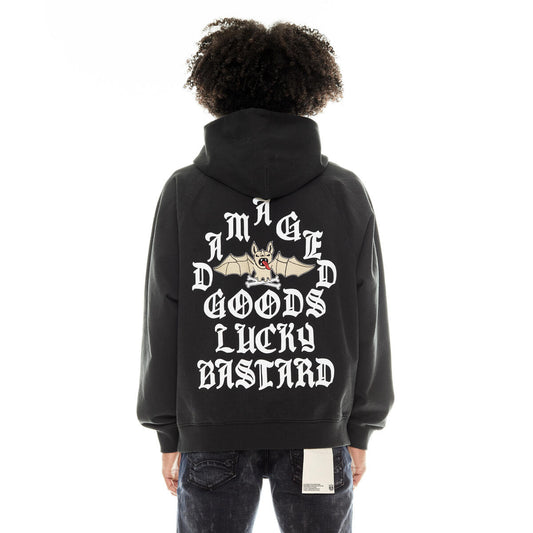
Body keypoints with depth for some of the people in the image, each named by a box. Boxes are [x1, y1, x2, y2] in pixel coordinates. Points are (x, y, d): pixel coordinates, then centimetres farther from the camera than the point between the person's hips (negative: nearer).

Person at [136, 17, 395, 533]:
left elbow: (163, 322, -3)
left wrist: (168, 433, 6)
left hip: (211, 435, 0)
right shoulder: (346, 194, -3)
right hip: (319, 432, 1)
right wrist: (360, 430, 9)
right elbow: (368, 322, 0)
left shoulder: (183, 192, -6)